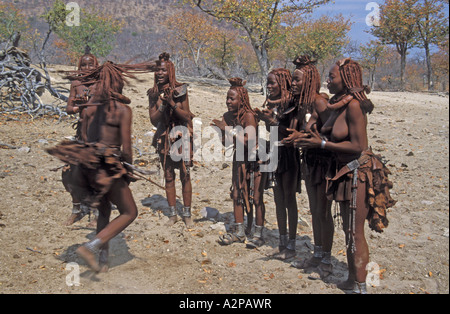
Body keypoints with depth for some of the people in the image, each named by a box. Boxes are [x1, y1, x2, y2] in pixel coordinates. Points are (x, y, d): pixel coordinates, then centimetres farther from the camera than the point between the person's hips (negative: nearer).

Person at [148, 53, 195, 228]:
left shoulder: (180, 90, -6)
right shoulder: (153, 93, 3)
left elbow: (187, 117, -8)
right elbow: (153, 120, -2)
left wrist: (173, 103, -21)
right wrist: (163, 105, -17)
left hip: (181, 134, -3)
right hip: (164, 136, 3)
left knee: (185, 176, -1)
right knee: (168, 177, 8)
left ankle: (187, 214, 11)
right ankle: (172, 214, 19)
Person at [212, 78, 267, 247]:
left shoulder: (249, 116, -21)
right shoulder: (227, 116, -2)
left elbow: (247, 141, -28)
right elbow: (226, 142, 4)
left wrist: (227, 129, -27)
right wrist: (221, 129, -15)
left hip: (255, 159, -7)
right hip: (239, 159, 7)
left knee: (256, 198, -1)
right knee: (237, 195, 9)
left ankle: (258, 234, 12)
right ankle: (239, 232, 22)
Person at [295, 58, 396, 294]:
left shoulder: (353, 105, -19)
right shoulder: (339, 104, 7)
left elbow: (358, 146, -22)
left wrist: (322, 144, -18)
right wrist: (316, 138, 1)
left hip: (358, 172, -9)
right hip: (345, 172, 9)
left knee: (355, 234, 0)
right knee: (348, 230, 17)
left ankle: (360, 287, 15)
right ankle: (352, 280, 32)